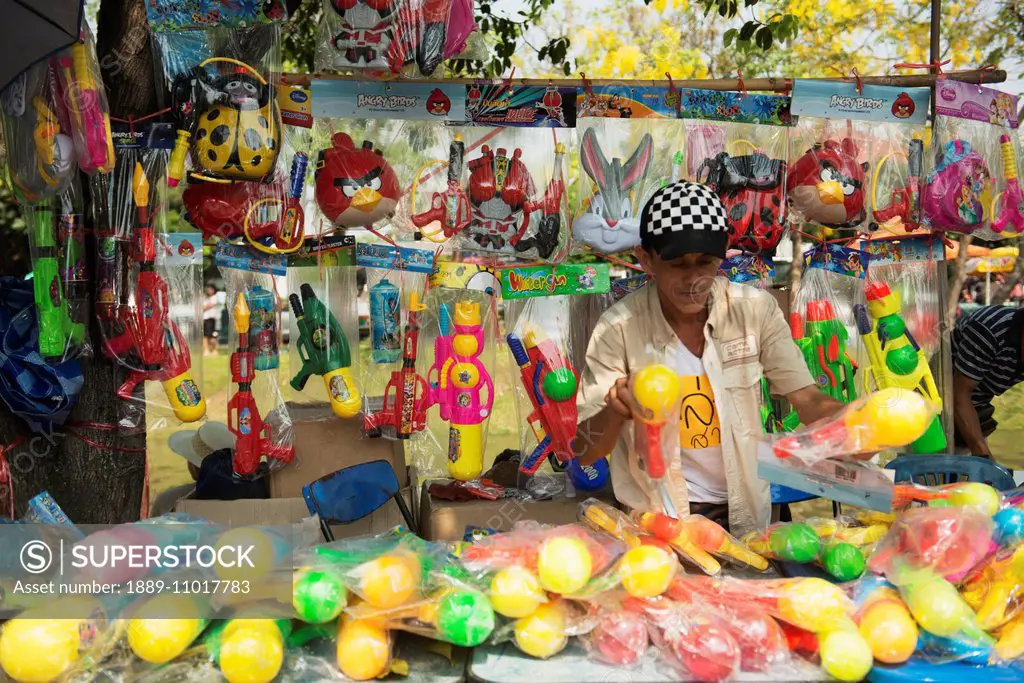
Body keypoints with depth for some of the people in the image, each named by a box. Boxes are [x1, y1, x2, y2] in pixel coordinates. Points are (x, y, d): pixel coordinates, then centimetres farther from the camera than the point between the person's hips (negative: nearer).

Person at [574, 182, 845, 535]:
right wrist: (615, 412, -30)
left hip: (744, 513, 3)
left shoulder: (756, 309, -8)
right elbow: (586, 452, -9)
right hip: (657, 520, -2)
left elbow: (808, 400, -4)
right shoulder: (618, 328, -13)